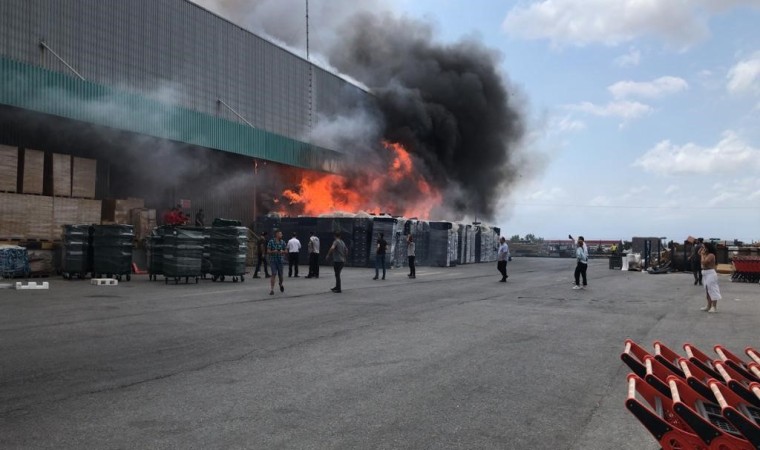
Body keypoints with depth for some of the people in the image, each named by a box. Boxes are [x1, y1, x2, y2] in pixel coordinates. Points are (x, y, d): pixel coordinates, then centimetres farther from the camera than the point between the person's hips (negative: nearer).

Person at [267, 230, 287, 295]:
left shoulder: (282, 242, 5)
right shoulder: (271, 242, -3)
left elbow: (286, 251, 8)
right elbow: (268, 251, -4)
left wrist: (282, 251, -13)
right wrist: (273, 251, -21)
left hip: (280, 260, 3)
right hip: (273, 260, -3)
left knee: (280, 275, 8)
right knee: (274, 274, -14)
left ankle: (281, 284, 40)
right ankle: (272, 290, -9)